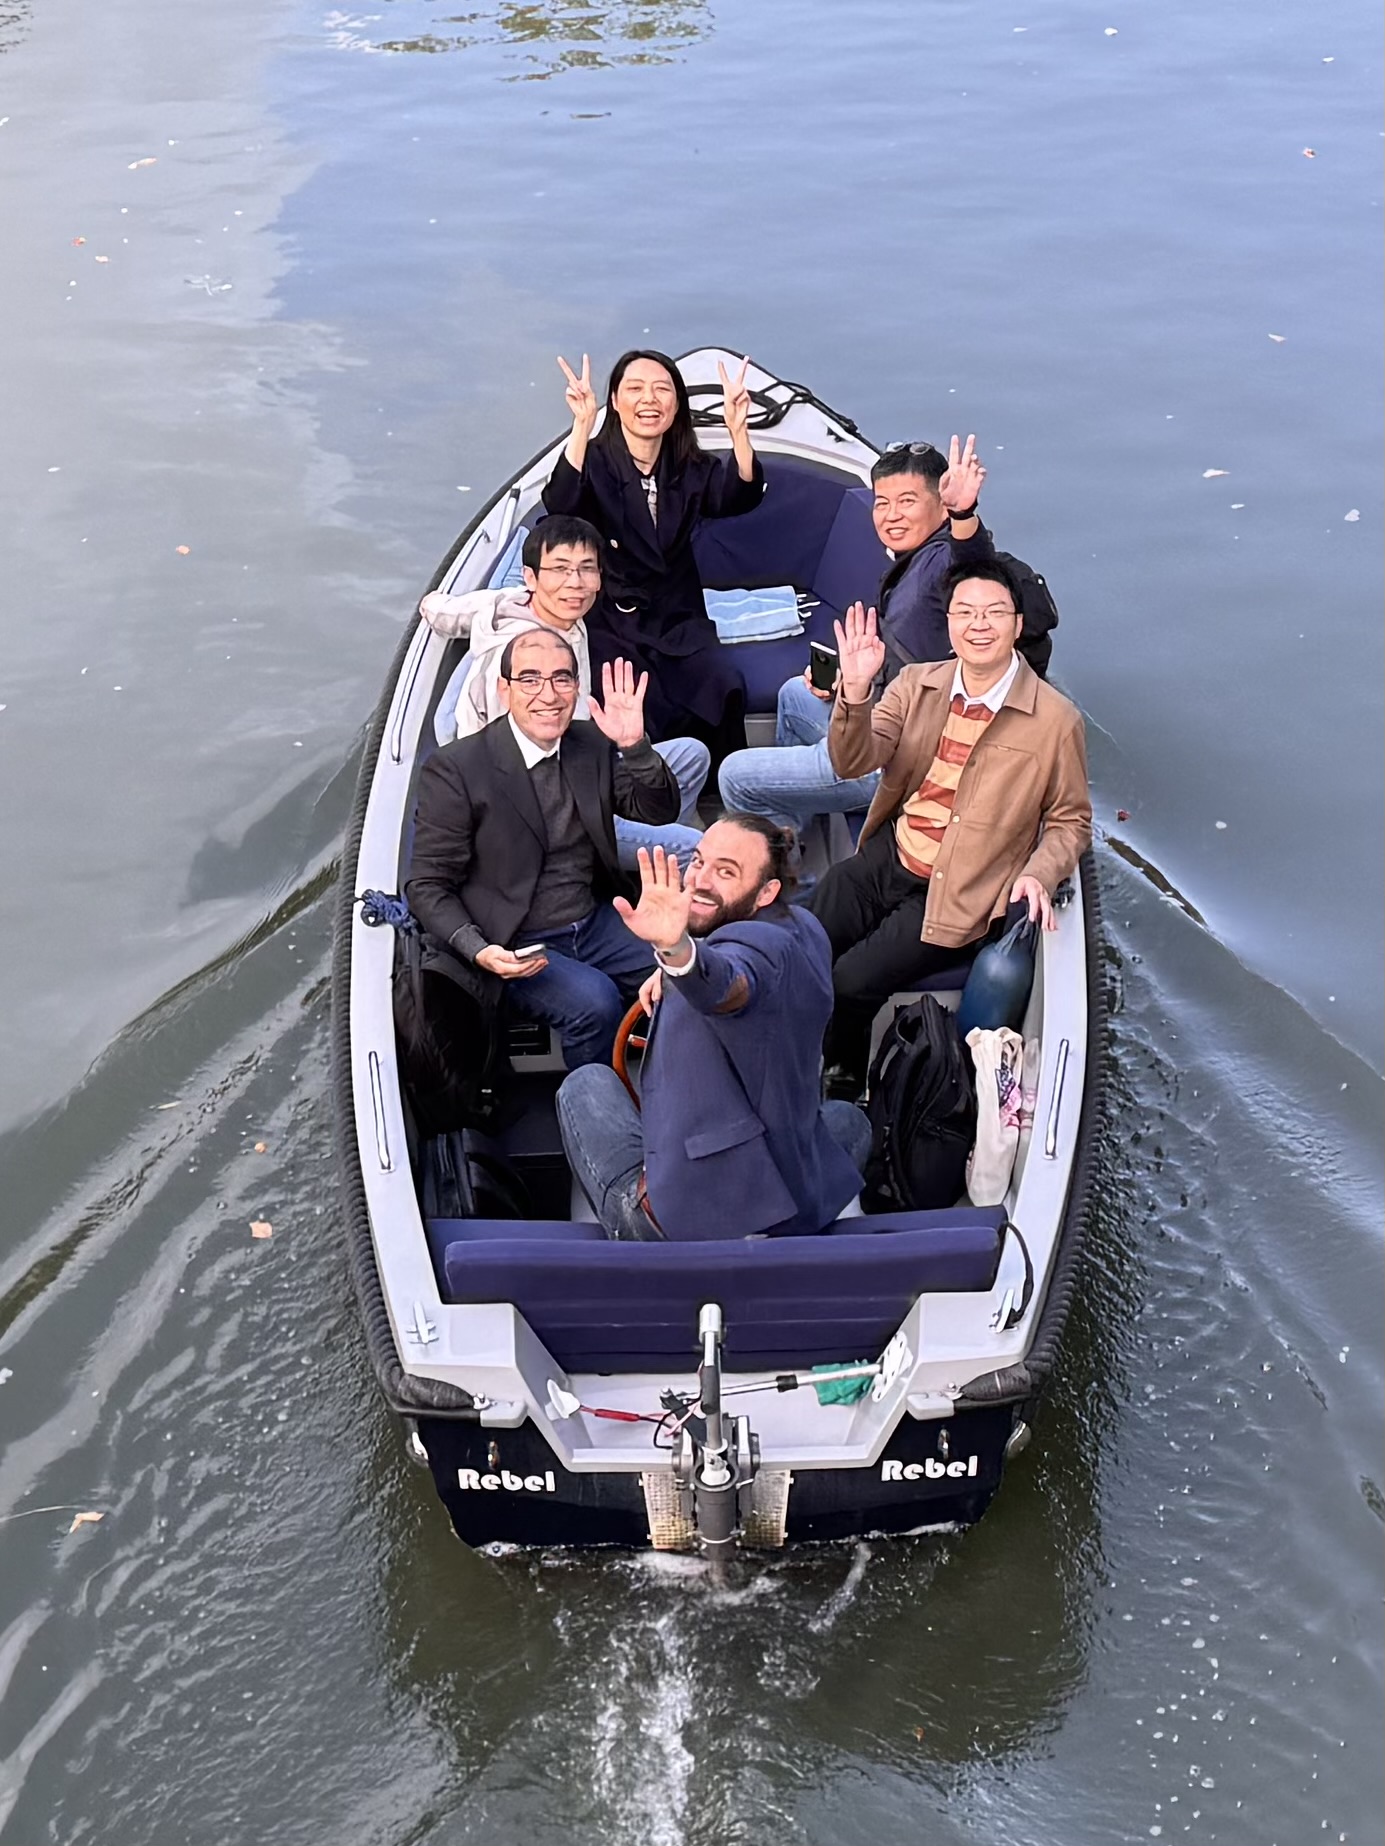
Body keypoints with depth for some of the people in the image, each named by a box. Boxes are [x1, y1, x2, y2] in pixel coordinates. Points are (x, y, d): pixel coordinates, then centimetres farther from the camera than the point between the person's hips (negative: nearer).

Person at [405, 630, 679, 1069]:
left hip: (597, 924, 6)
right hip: (516, 949, -6)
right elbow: (428, 886, -10)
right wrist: (479, 951, -26)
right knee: (593, 1000, -29)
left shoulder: (593, 744, 4)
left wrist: (635, 746, -17)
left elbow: (659, 812, 1)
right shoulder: (454, 769, -13)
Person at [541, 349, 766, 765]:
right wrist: (582, 427, -39)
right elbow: (560, 505, -28)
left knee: (725, 688, -24)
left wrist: (739, 432, -33)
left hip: (679, 625, 4)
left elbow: (738, 496, -15)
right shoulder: (595, 462, -5)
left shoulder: (690, 469, 6)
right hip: (611, 626, -4)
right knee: (647, 712, -31)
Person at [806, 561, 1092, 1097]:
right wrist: (855, 691, -29)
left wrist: (1038, 875, -17)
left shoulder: (1055, 720, -9)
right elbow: (854, 762, -10)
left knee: (848, 985, -18)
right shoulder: (915, 685, 1)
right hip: (885, 861, 4)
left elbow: (1070, 821, 2)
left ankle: (845, 1087, 12)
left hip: (954, 895, -4)